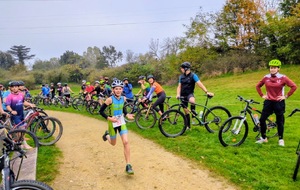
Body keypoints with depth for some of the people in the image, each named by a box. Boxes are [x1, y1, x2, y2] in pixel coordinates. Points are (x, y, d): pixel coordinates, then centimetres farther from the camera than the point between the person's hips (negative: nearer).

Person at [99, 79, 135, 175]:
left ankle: (128, 166, -6)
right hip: (112, 123, -2)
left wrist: (127, 114, 1)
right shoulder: (110, 99, -20)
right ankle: (107, 135, 53)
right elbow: (101, 111, -13)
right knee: (113, 143, 16)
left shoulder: (123, 98, -5)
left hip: (121, 122, 3)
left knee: (126, 142, -13)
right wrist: (109, 118, -25)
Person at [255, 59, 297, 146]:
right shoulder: (266, 77, 0)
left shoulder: (283, 78, -9)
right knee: (262, 119, -1)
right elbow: (258, 86, 14)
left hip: (279, 102, -3)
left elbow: (294, 86, -8)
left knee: (280, 121, 7)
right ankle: (263, 138, 16)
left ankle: (281, 139, 24)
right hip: (268, 101, 3)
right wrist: (262, 95, 6)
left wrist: (286, 96, -8)